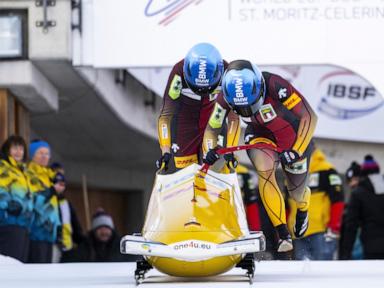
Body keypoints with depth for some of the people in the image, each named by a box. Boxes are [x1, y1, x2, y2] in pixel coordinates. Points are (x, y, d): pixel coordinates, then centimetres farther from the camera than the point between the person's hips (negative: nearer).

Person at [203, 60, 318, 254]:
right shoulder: (225, 99, -25)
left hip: (294, 137, -2)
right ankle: (283, 234, -25)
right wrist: (210, 150, -31)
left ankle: (303, 208, 51)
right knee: (264, 169, -31)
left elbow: (309, 117, -32)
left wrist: (297, 151, -40)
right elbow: (211, 129, -10)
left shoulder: (275, 87, -38)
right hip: (261, 135, 2)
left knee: (296, 193, 10)